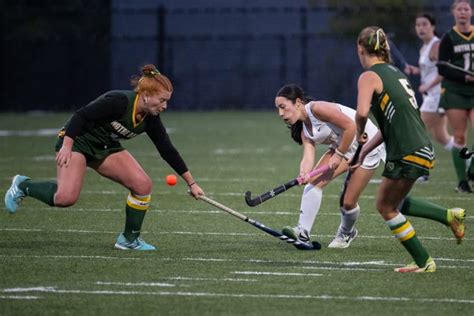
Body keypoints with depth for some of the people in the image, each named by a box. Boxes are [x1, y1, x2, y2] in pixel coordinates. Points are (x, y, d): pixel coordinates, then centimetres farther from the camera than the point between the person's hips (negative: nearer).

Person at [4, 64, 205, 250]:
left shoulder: (150, 120, -6)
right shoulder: (119, 101, -27)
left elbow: (168, 151, 3)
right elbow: (80, 116, -26)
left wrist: (191, 183, 4)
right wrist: (66, 146, -33)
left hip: (107, 149, 7)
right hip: (78, 141, -7)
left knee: (143, 185, -12)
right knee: (66, 198, -26)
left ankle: (130, 239, 4)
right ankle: (22, 186, 2)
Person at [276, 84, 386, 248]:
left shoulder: (317, 108, -24)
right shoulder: (305, 130, 3)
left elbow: (350, 126, -27)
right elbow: (308, 156, -11)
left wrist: (338, 155, -20)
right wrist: (304, 174, -33)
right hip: (342, 148, 8)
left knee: (348, 203, -5)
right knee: (315, 181, -12)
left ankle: (346, 233, 25)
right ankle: (303, 231, -13)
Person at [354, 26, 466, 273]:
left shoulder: (369, 76, -9)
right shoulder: (394, 72, 17)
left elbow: (362, 112, -26)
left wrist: (360, 133, -5)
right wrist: (366, 149, 21)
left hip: (407, 154, -8)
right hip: (423, 148, 8)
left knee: (386, 207, 10)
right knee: (394, 203, 24)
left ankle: (423, 262, 13)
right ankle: (450, 216, 17)